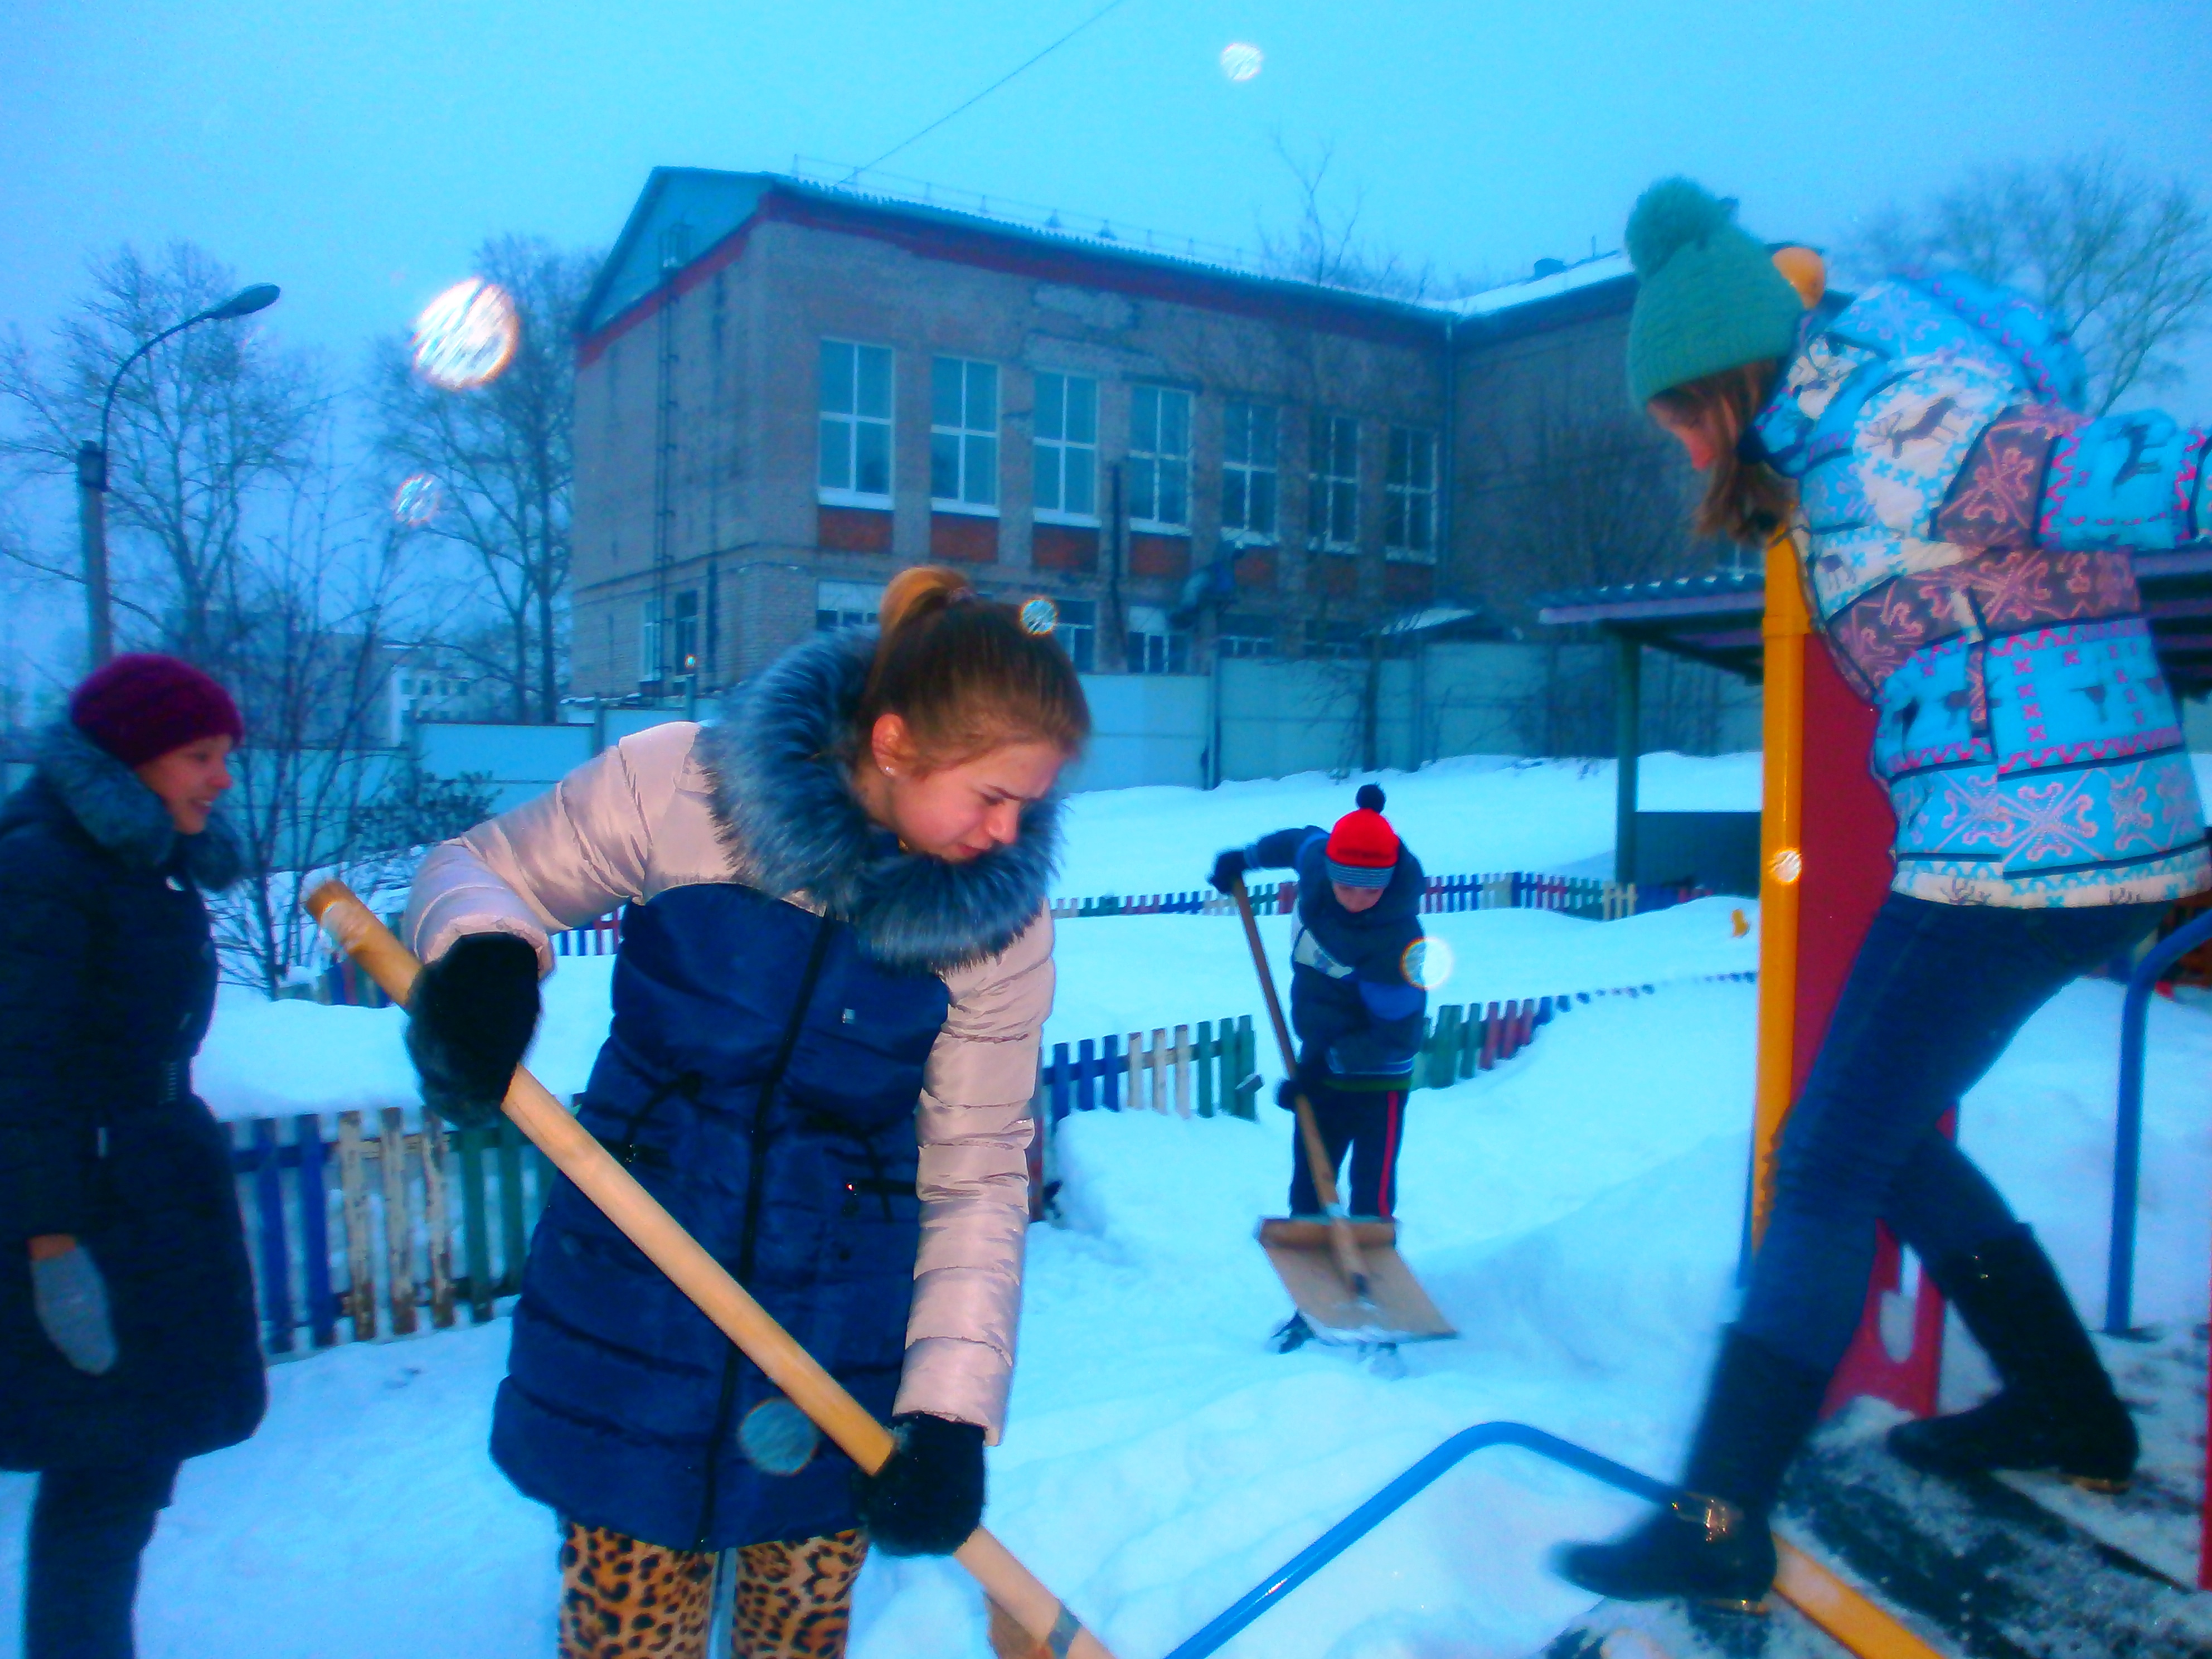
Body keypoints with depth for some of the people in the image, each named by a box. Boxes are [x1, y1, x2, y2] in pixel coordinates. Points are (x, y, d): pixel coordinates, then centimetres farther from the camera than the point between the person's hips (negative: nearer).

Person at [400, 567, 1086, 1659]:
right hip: (629, 1313, 0)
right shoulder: (677, 784, -14)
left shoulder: (1002, 913, -11)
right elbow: (484, 871, 0)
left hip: (843, 1350, 1)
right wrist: (480, 955, -23)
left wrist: (952, 1408, -13)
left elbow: (977, 1179, -7)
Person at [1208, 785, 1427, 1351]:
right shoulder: (1317, 858, -14)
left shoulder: (1399, 943, -32)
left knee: (1371, 1200, -8)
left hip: (1378, 1078, -7)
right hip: (1320, 1066, 7)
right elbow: (1299, 840, 13)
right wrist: (1245, 857, 24)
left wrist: (1324, 1062, -26)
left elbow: (1395, 1039, -26)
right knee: (1307, 1193, 11)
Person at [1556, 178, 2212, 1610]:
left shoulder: (1890, 435, -15)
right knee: (1887, 1138, 19)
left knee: (1830, 1166, -6)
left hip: (2017, 850, -10)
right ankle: (2068, 1409, 34)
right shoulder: (1854, 439, 14)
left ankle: (1721, 1525, 2)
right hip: (2094, 843, 10)